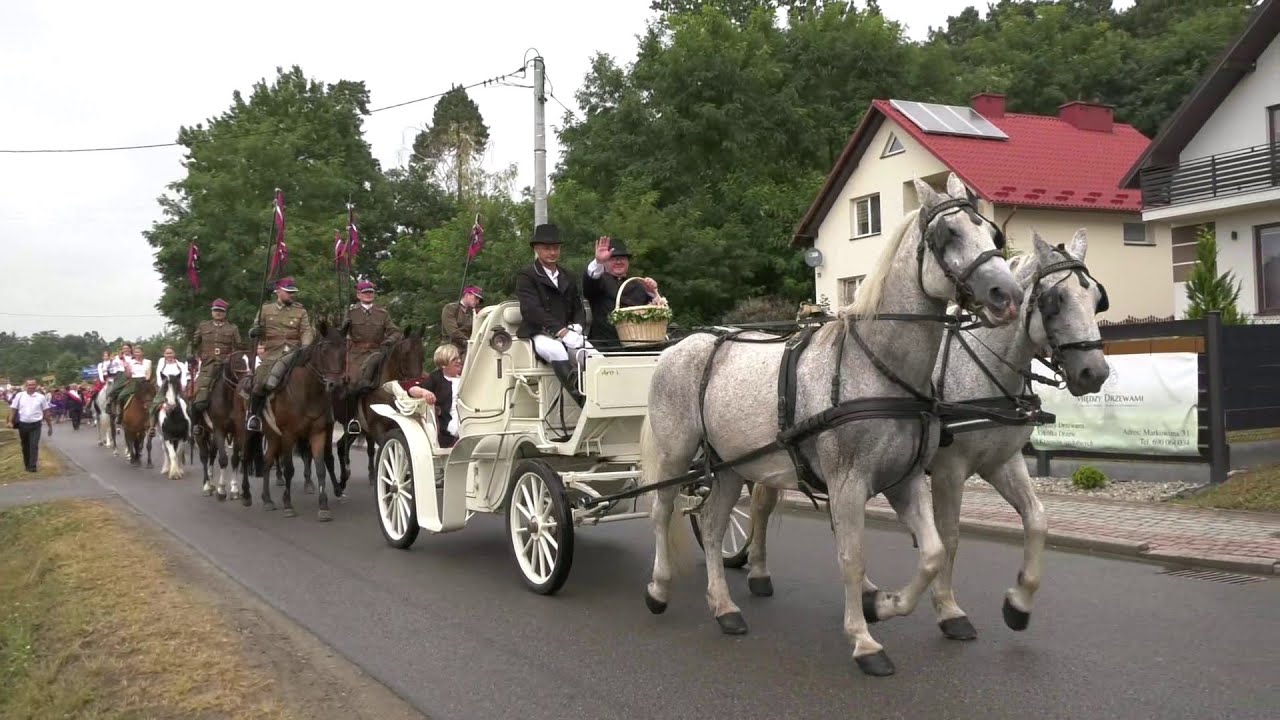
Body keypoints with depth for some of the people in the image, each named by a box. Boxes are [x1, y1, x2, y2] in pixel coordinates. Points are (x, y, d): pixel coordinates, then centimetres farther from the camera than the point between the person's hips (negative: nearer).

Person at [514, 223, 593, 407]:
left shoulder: (567, 278, 23)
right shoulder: (526, 277, 2)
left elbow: (579, 309, 20)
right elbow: (532, 310, -12)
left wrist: (576, 327, -5)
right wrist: (561, 331, -23)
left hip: (567, 334, 5)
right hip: (538, 334, -5)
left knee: (594, 356, -28)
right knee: (556, 350, -40)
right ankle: (581, 400, -46)